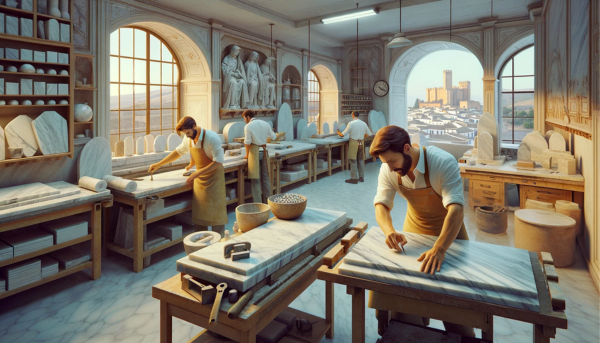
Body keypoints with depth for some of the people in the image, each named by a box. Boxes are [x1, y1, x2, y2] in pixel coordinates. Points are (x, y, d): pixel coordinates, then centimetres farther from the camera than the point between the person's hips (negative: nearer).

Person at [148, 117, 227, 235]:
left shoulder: (212, 138, -22)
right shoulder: (189, 138, 0)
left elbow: (218, 161, -23)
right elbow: (178, 152, 16)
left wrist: (198, 173, -24)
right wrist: (159, 164, 15)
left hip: (214, 175, -6)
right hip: (199, 178, 7)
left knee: (215, 211, -4)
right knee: (199, 211, 8)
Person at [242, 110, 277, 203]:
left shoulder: (248, 126, -9)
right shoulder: (265, 124, 7)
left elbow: (247, 142, -11)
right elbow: (273, 137, 15)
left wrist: (247, 154, 4)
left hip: (254, 151, -5)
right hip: (264, 151, 5)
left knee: (255, 179, 1)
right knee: (265, 177, 13)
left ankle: (257, 203, 4)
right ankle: (267, 201, 20)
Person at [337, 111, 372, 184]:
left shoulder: (351, 123, -11)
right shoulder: (364, 123, 4)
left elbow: (343, 134, -10)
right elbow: (369, 134, 13)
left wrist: (338, 132, 10)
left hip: (353, 143, -5)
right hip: (361, 142, 5)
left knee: (353, 161, 0)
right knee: (361, 160, 13)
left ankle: (354, 178, 2)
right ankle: (361, 177, 20)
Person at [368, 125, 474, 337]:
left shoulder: (444, 163, -32)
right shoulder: (388, 170, -19)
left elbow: (456, 209, -39)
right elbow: (381, 205, -16)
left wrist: (439, 250, -52)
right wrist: (389, 231, -37)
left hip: (449, 231, -3)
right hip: (414, 230, 4)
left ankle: (461, 336, 33)